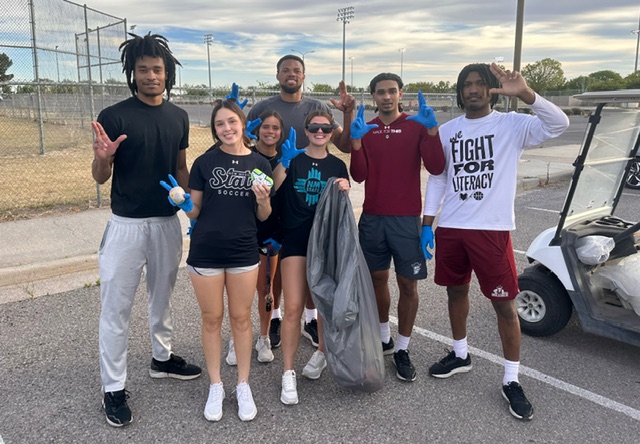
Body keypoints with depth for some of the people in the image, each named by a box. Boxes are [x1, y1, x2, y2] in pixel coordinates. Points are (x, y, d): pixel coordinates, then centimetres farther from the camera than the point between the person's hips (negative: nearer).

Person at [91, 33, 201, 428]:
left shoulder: (179, 117, 5)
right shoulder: (114, 116, -9)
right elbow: (100, 177, -6)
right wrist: (103, 157, -27)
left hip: (168, 221, 5)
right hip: (127, 224, -4)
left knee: (163, 296, 19)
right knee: (117, 307, 2)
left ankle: (162, 358, 38)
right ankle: (114, 388, 15)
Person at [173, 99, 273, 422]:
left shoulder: (260, 163, 2)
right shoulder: (204, 162, -1)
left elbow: (263, 216, 7)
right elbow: (194, 211, 3)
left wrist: (263, 199, -13)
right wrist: (184, 204, -18)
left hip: (243, 252, 1)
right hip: (205, 251, 0)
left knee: (241, 318, 11)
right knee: (212, 319, 10)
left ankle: (243, 385, 27)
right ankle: (215, 386, 27)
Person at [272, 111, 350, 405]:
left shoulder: (337, 166, 9)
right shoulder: (293, 159, 2)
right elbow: (272, 188, -12)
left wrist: (343, 190, -11)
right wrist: (283, 161, -24)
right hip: (295, 240, -2)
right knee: (293, 308, -8)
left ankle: (321, 353, 37)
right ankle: (288, 374, 4)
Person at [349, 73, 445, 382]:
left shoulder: (416, 127, 1)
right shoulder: (365, 129, 8)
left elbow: (436, 167, -12)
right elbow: (359, 176, -4)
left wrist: (432, 129, -22)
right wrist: (355, 140, -16)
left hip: (406, 218, -2)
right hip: (373, 217, 3)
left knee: (408, 284, 1)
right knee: (377, 278, 11)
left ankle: (402, 350, 14)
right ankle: (384, 339, 28)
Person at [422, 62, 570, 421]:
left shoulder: (512, 125, -3)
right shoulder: (447, 131, 9)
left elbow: (559, 124, -19)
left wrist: (525, 94, -32)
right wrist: (427, 221, 7)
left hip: (492, 229, -4)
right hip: (451, 228, 4)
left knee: (505, 304, 0)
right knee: (457, 291, 16)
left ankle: (512, 380, 15)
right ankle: (461, 355, 37)